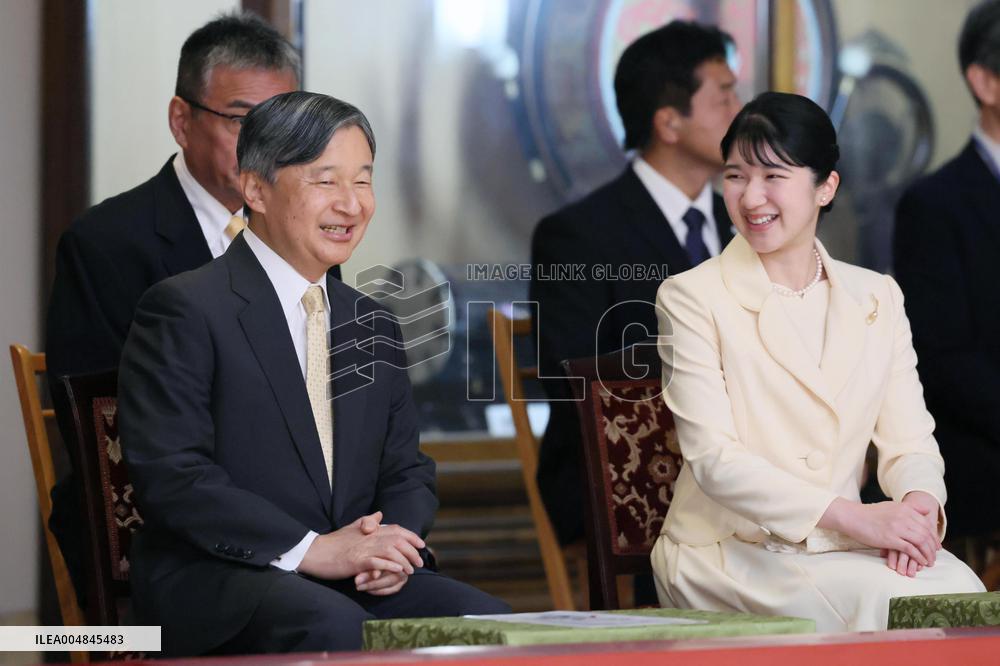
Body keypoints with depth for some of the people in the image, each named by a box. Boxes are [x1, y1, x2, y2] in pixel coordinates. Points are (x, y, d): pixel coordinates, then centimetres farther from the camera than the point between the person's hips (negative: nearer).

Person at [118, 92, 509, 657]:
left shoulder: (373, 325, 20)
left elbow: (407, 472, 19)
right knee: (335, 625, -37)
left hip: (353, 575, 6)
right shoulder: (185, 310, -4)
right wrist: (309, 551, -21)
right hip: (211, 584, -6)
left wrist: (393, 545, -6)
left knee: (487, 622, -21)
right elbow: (172, 474, -14)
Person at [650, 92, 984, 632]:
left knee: (958, 589, -27)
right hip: (728, 547, -4)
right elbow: (714, 458, -11)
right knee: (882, 598, -32)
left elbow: (908, 440, 8)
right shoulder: (692, 298, -2)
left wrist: (918, 502, -18)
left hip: (838, 546, 4)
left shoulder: (877, 298, 13)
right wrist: (853, 517, -23)